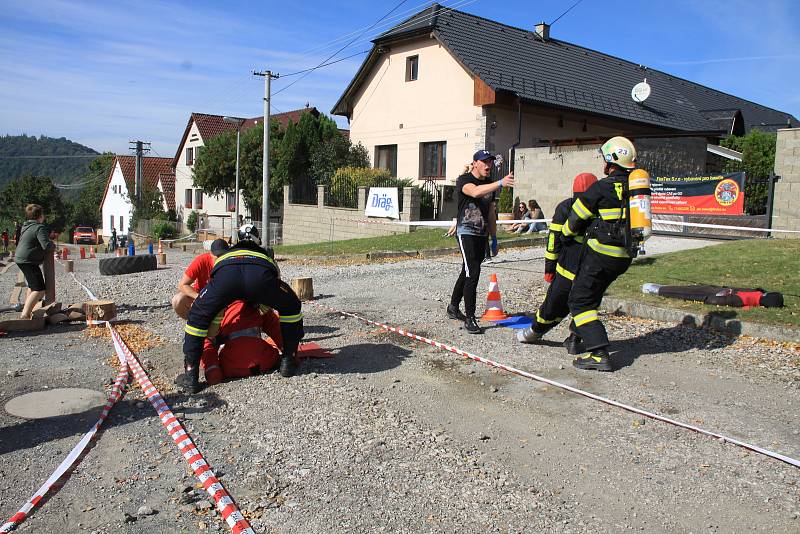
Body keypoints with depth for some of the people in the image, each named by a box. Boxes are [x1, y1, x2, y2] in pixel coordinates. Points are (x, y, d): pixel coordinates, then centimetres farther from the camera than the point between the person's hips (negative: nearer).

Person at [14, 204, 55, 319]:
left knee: (32, 286, 30)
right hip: (28, 261, -11)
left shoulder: (25, 226, 14)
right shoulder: (40, 227, -16)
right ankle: (24, 315, -26)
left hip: (20, 259, 11)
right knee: (39, 290, -15)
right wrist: (53, 245, -4)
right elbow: (46, 245, -27)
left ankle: (27, 309, 43)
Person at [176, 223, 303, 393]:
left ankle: (191, 375, 18)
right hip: (261, 273, 0)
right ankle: (289, 361, 30)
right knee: (291, 308, 27)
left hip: (225, 271, 1)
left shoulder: (225, 254, 47)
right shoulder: (266, 255, 45)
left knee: (197, 316, 24)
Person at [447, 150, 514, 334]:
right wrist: (500, 183, -44)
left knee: (468, 273, 15)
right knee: (473, 273, -15)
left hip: (482, 235, 7)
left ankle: (453, 308, 31)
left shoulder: (489, 184, 13)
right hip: (466, 233, -7)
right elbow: (475, 192, -33)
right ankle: (469, 318, -11)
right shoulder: (464, 180, -9)